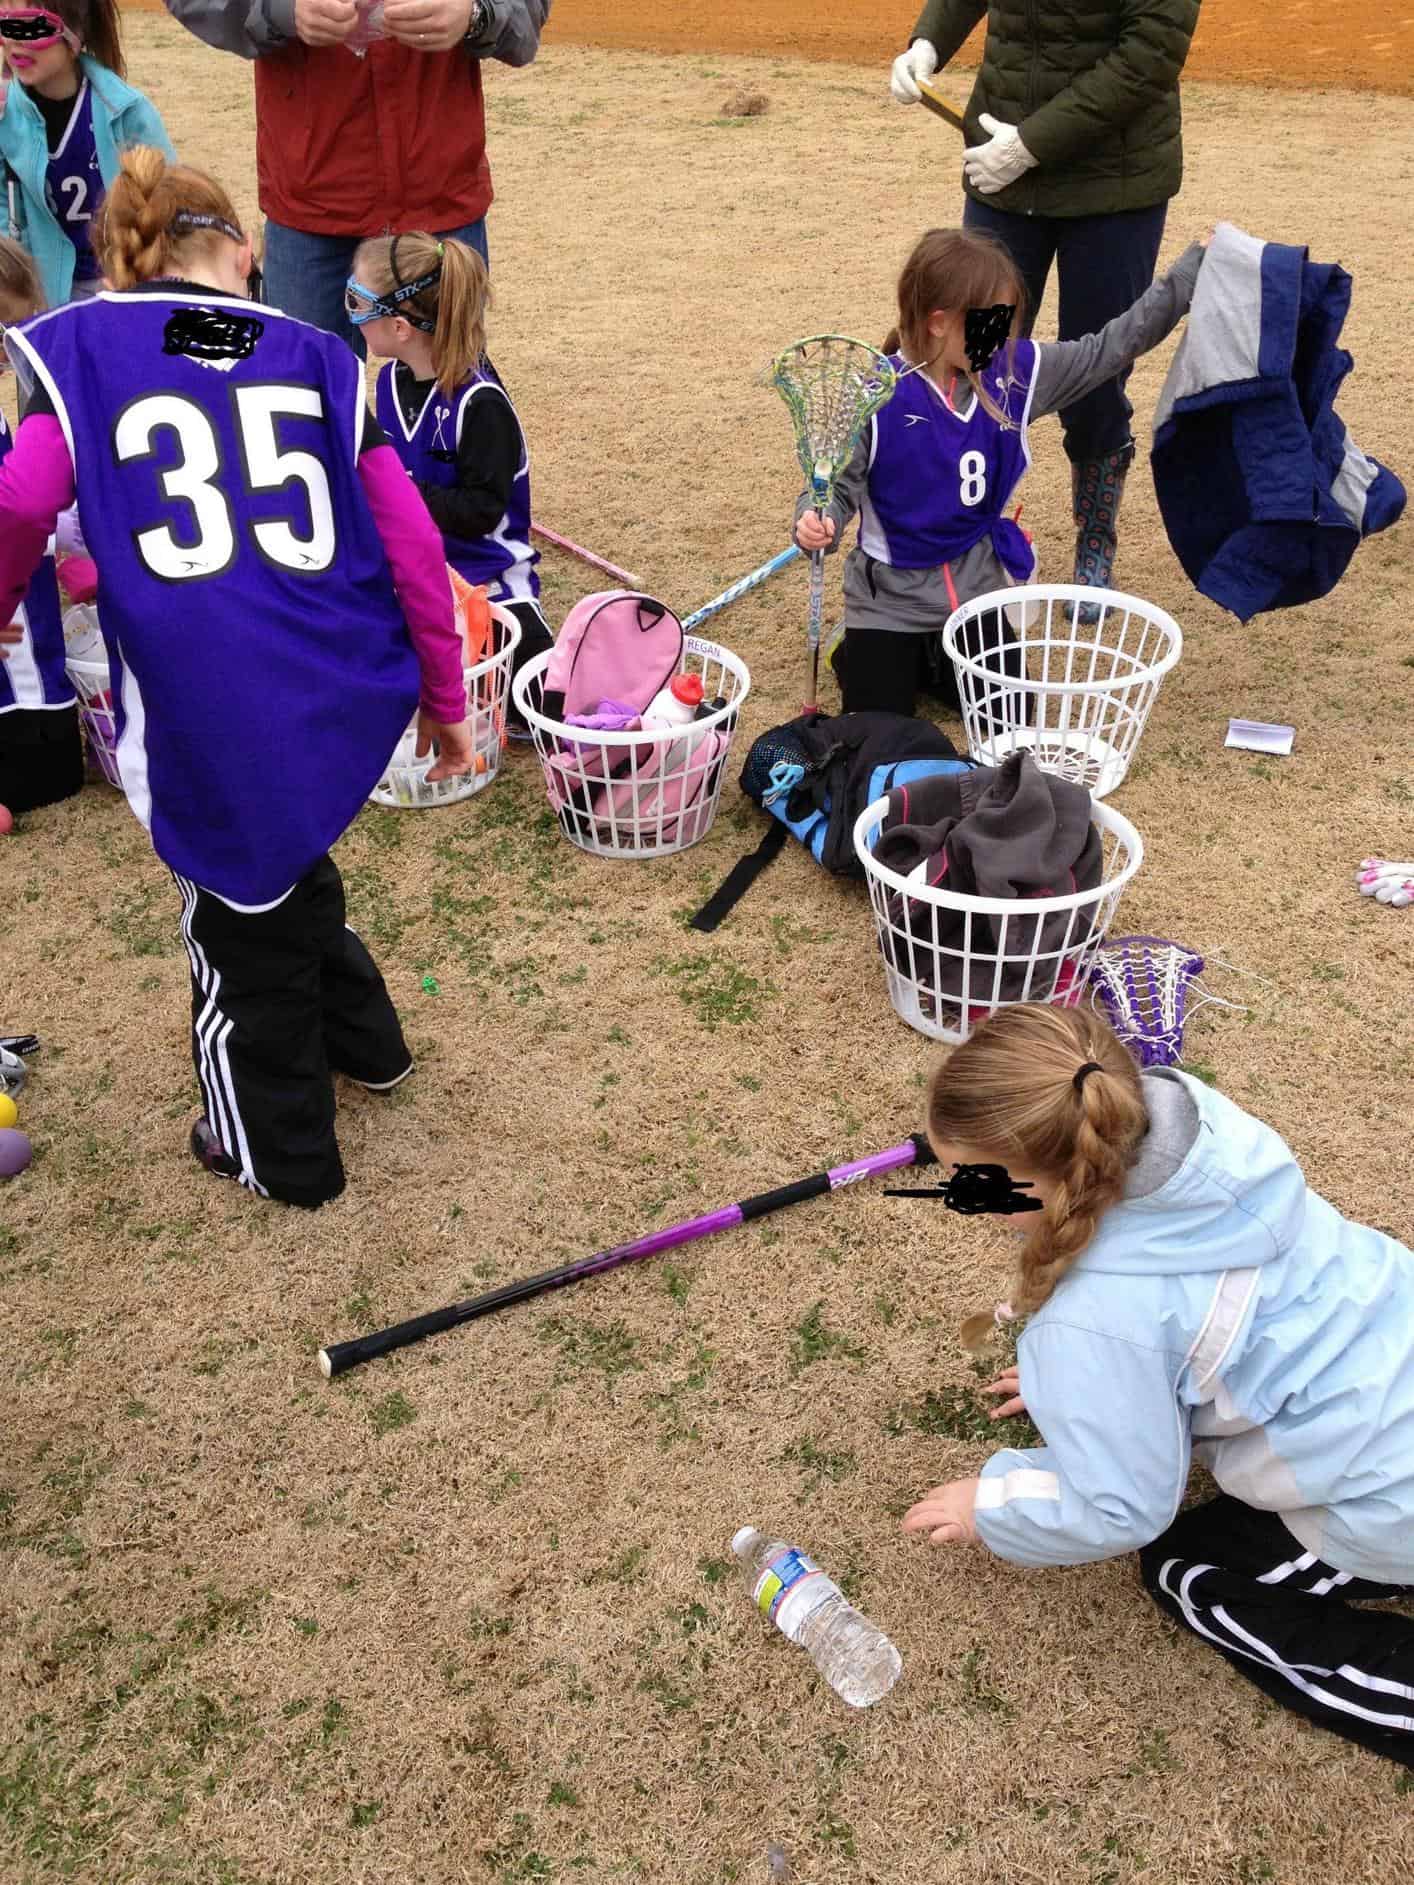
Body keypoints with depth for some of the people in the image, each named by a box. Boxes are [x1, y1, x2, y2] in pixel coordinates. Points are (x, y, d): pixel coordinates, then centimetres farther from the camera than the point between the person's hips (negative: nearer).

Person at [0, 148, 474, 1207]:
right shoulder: (318, 360, 12)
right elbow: (412, 545, 6)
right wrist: (446, 701, 15)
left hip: (210, 719, -4)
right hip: (348, 700, 4)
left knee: (243, 928, 20)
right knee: (282, 861, 34)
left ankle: (283, 1151, 41)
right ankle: (361, 1039, 55)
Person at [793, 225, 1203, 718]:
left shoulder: (1013, 373, -5)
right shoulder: (876, 399, -19)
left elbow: (1108, 348, 2)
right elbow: (836, 488, -12)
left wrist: (1194, 269, 1)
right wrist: (816, 522, -35)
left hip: (977, 590, 5)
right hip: (890, 601, -4)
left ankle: (932, 657, 30)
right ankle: (857, 649, 25)